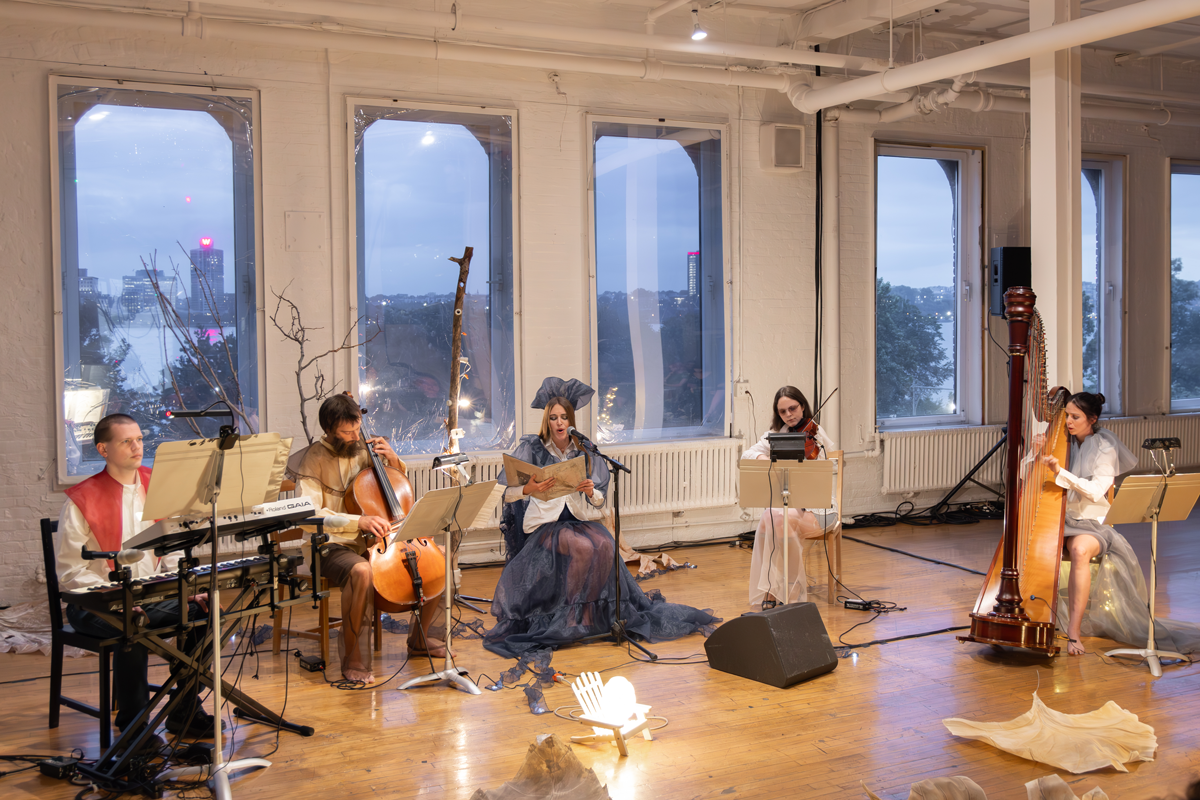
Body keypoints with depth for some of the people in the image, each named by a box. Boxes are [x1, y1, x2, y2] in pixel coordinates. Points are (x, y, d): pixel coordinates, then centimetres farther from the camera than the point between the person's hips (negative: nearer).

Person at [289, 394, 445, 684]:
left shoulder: (363, 450, 8)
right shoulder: (314, 460, -10)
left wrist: (393, 460, 0)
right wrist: (358, 521, -34)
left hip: (373, 541, 7)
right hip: (333, 545, -6)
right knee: (362, 571, -39)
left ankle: (419, 637, 13)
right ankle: (351, 657, -22)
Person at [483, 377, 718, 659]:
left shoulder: (584, 452, 11)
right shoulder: (532, 449, 0)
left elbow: (600, 503, 10)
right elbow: (505, 493, -12)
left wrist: (591, 492, -14)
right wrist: (528, 489, -33)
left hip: (580, 519, 3)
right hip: (545, 523, -3)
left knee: (604, 544, -27)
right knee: (582, 547, -31)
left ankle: (603, 612, -14)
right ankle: (570, 617, -18)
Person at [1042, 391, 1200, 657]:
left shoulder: (1105, 447, -2)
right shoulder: (1064, 443, 12)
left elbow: (1096, 491, -16)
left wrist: (1061, 472, -26)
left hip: (1091, 521, -5)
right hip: (1059, 518, 5)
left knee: (1080, 550, -37)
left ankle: (1074, 631, -35)